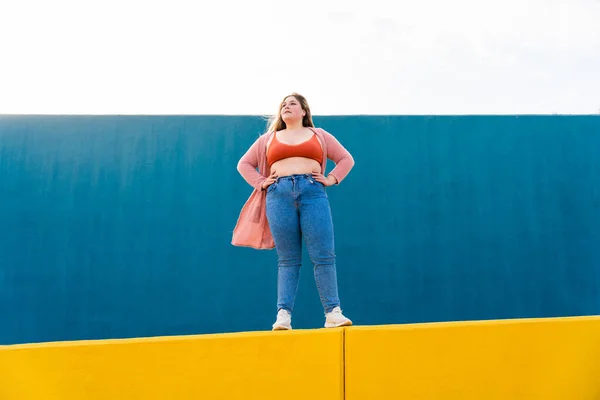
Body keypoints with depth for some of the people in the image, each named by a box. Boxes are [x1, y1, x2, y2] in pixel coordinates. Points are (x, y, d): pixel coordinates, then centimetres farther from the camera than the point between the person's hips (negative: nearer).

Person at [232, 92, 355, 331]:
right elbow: (244, 163, 24)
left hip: (313, 193, -1)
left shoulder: (319, 135, 21)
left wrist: (331, 179, 5)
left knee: (323, 256, -7)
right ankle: (283, 314, -1)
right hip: (279, 195, 1)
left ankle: (333, 313, -3)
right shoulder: (268, 139, 23)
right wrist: (260, 183, 8)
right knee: (288, 259, -2)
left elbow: (346, 159, 21)